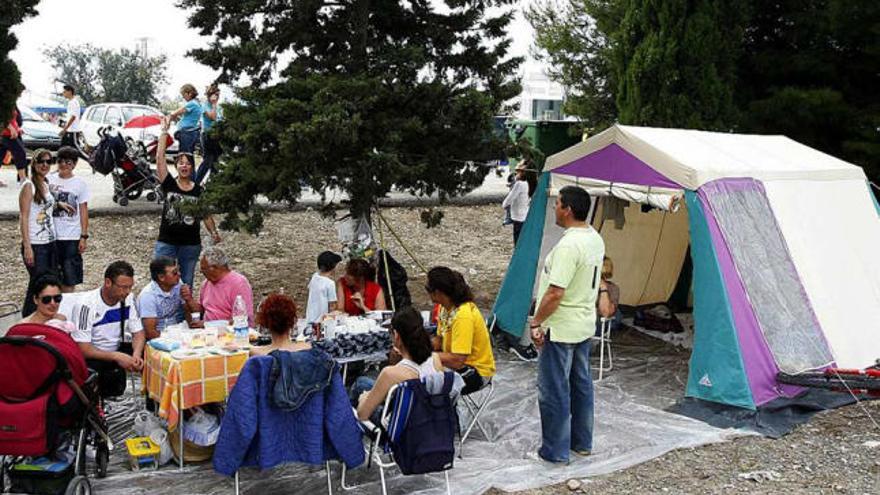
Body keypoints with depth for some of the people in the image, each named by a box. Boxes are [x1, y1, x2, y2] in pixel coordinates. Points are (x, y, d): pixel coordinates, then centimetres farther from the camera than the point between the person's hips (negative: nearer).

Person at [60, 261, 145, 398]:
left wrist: (136, 354, -21)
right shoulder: (87, 305, -24)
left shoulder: (128, 298, -7)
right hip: (91, 356, -6)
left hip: (116, 350, 6)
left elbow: (138, 332, 0)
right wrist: (116, 357, -34)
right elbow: (83, 350, -26)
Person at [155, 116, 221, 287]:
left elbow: (206, 215, 9)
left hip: (191, 245, 1)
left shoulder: (199, 191, 3)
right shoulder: (169, 184, -2)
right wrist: (164, 131, -10)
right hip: (166, 243, -1)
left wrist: (213, 232, -6)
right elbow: (160, 158, -9)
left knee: (186, 285, 11)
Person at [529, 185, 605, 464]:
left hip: (560, 329, -10)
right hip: (585, 325, 10)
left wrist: (536, 323, -14)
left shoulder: (569, 245, -25)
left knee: (553, 390, 2)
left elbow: (555, 293, -26)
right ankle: (582, 443, 31)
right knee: (581, 384, 19)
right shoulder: (596, 240, 6)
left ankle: (555, 451, 11)